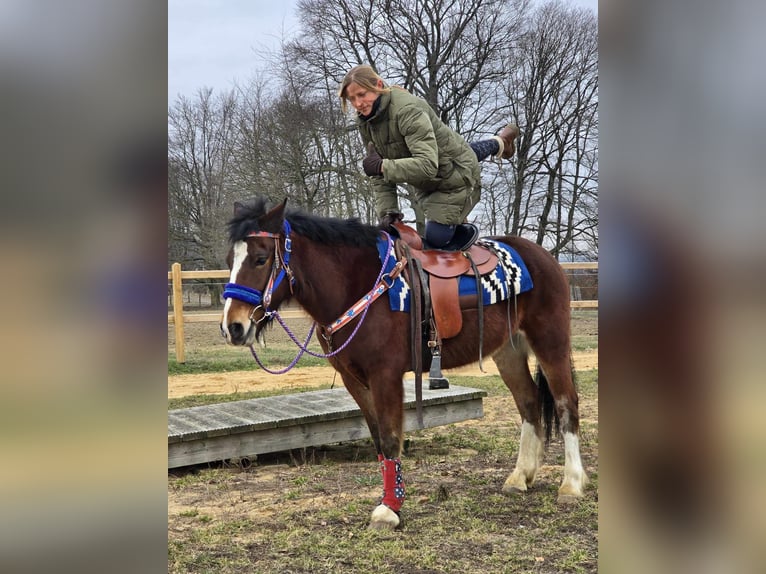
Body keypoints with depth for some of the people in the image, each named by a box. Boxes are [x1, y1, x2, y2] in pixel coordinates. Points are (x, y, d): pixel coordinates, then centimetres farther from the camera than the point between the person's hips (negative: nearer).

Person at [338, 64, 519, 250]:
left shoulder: (407, 110, -37)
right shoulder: (365, 122, -11)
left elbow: (427, 165, -46)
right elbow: (380, 178, -7)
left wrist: (383, 166, -50)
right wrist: (387, 211, -19)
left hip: (455, 179, -9)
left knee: (436, 236, -8)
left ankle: (465, 233, 22)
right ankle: (498, 144, 63)